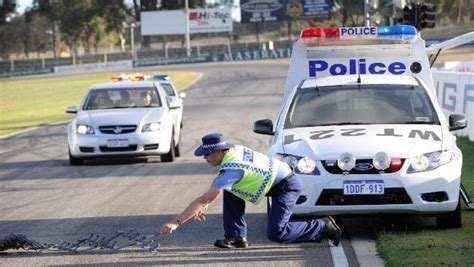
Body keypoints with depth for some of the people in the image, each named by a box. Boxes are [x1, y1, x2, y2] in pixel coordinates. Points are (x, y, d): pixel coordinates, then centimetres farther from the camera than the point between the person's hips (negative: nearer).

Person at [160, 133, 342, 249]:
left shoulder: (231, 170, -27)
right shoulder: (233, 150, -1)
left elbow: (203, 199, -27)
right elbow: (217, 186, 17)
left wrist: (176, 222, -25)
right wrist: (203, 206, 12)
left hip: (286, 185, -10)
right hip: (275, 178, 10)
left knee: (275, 233, -16)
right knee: (230, 191, 3)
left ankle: (323, 227, -5)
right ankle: (237, 237, 6)